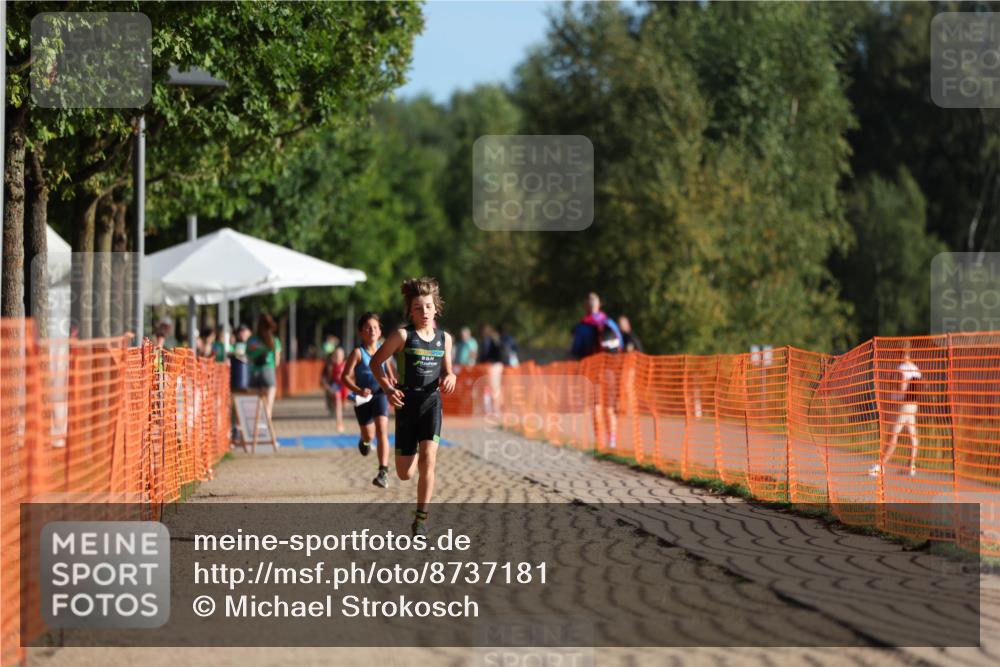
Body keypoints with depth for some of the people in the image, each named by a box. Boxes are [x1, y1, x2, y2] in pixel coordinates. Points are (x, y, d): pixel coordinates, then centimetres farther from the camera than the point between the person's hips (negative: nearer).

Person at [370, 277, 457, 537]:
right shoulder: (403, 336, -5)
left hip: (432, 401, 1)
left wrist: (449, 378, -5)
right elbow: (375, 362, 1)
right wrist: (387, 388, -13)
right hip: (407, 403, -1)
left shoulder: (444, 338, 7)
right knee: (405, 473, 2)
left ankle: (421, 517, -10)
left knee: (428, 459, -19)